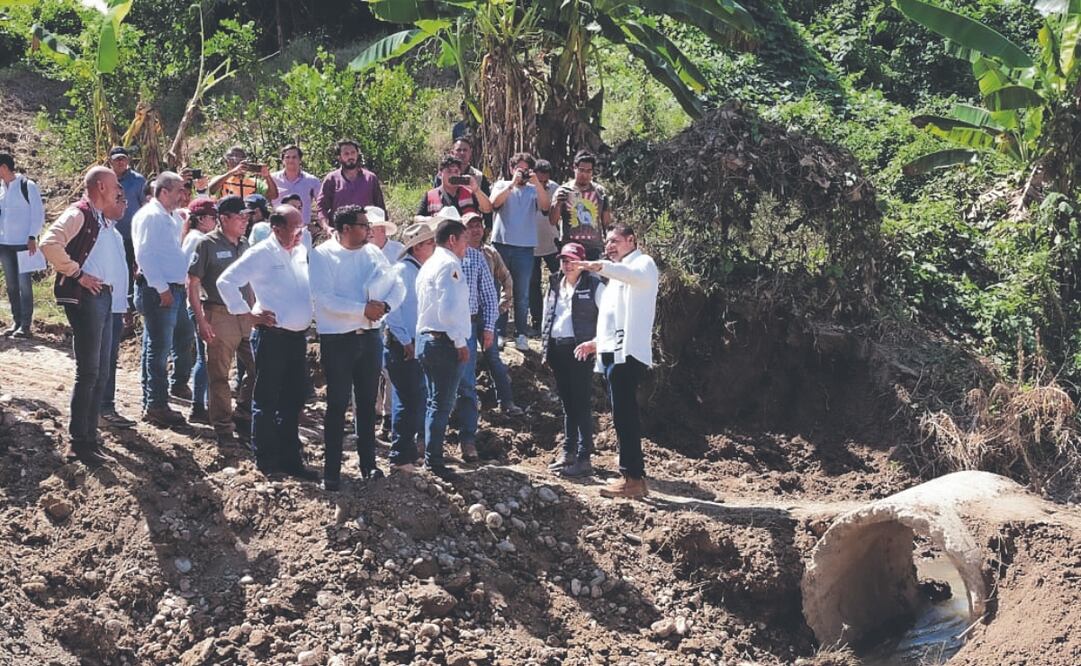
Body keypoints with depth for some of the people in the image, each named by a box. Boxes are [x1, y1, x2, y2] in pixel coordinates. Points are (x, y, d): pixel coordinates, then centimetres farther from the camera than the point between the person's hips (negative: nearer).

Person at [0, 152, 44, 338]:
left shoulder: (27, 186, -6)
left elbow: (38, 213, -5)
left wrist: (32, 237, -12)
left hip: (23, 244, -6)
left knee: (24, 282, -5)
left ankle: (26, 325, -3)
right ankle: (16, 321, 15)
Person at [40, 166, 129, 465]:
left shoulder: (103, 220, 19)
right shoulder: (78, 214, -9)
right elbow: (50, 244, -23)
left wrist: (117, 215, 18)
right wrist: (76, 274, -18)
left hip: (105, 298, 10)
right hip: (86, 298, -10)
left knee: (101, 372, 12)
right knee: (88, 371, -9)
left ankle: (91, 437, 20)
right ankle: (79, 442, -4)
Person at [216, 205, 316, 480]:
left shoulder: (301, 252, 10)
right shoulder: (260, 254, -10)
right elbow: (226, 281, -13)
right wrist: (249, 313, -12)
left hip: (298, 336, 7)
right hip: (272, 336, -7)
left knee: (293, 401, 12)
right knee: (266, 400, 3)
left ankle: (290, 459, 20)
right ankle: (266, 460, 11)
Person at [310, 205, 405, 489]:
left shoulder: (373, 252, 6)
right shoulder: (322, 255, -10)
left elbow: (398, 285, 7)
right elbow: (324, 298, -21)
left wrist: (385, 305, -13)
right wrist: (364, 309, -23)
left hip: (370, 336, 5)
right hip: (337, 339, -5)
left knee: (368, 403, 13)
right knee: (337, 405, -1)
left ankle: (368, 463, 24)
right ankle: (331, 471, 5)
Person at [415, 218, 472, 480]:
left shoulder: (428, 265, 18)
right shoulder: (449, 265, -12)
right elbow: (448, 309, -22)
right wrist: (461, 343, -14)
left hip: (426, 338, 10)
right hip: (446, 342, -10)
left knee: (435, 401, 16)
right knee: (442, 403, -6)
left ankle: (431, 456, 20)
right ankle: (435, 461, -5)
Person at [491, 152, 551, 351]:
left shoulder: (534, 190, 8)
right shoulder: (502, 185, 9)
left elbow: (545, 206, -10)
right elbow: (495, 202, -11)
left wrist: (536, 183, -19)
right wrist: (513, 183, -16)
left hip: (525, 247, 0)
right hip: (501, 243, 0)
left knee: (522, 293, 3)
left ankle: (521, 334, 7)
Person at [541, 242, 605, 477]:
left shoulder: (593, 285, -5)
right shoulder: (555, 284, 14)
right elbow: (547, 315, 20)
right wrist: (545, 348, 14)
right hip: (557, 348, 6)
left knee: (582, 404, -6)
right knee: (567, 403, 13)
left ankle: (584, 458, -5)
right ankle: (568, 453, 20)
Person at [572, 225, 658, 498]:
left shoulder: (643, 263, 0)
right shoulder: (619, 274, 29)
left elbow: (636, 276, -26)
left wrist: (601, 267, -42)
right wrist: (597, 342, 21)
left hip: (627, 352, -10)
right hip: (612, 352, 10)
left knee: (624, 416, -15)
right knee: (624, 417, 6)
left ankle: (632, 478, -17)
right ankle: (636, 477, 7)